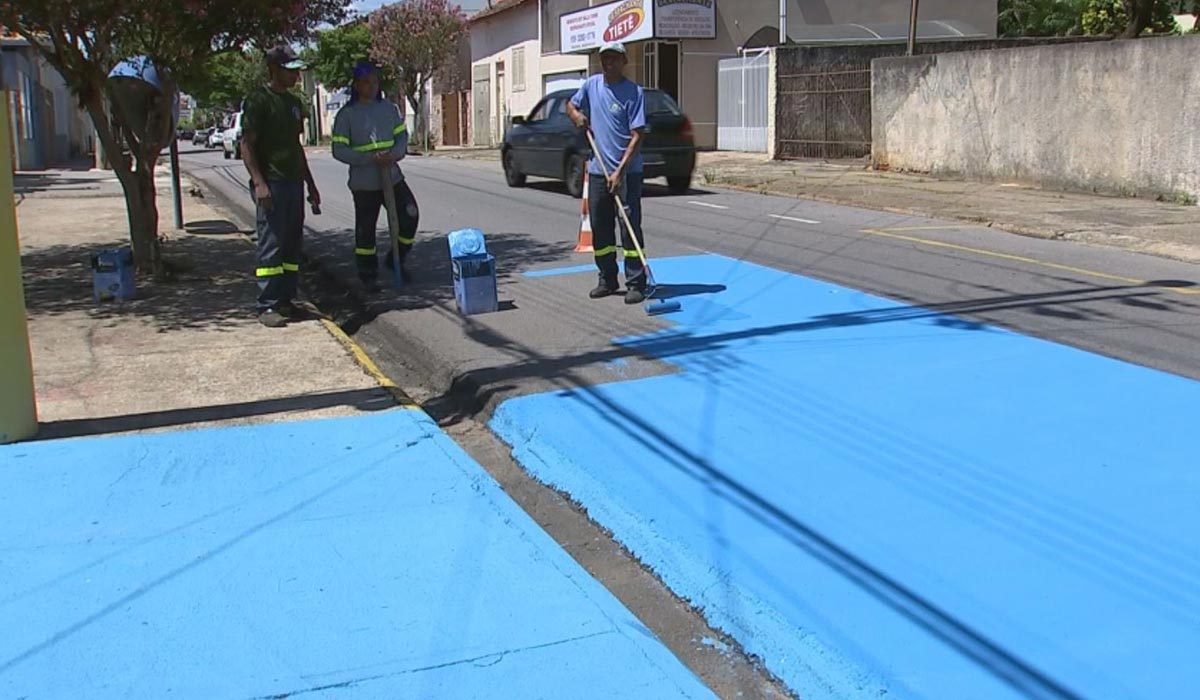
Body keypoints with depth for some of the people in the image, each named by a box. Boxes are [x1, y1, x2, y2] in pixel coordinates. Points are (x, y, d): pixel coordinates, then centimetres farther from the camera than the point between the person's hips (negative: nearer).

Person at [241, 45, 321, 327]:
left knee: (292, 245, 7)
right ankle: (267, 307, -5)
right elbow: (247, 145, -10)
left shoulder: (294, 103, 18)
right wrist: (259, 183, -20)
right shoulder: (258, 100, -5)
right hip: (271, 184, -8)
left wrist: (310, 184, 23)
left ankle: (286, 301, 13)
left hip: (293, 182, 8)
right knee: (271, 245, -8)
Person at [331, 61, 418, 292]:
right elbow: (339, 150, -10)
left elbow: (402, 136, 7)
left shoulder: (389, 109, 6)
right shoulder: (346, 115, -7)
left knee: (410, 216, 1)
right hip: (364, 183, -4)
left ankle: (396, 259, 22)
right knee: (365, 230, 4)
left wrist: (394, 154, -15)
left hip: (393, 177, 4)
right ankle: (368, 275, 18)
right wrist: (371, 158, -21)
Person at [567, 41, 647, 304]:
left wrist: (620, 171, -21)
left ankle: (636, 284, 0)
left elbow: (636, 136, -14)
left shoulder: (634, 92, -9)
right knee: (600, 229, 11)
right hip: (597, 170, 5)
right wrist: (577, 116, 1)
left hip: (627, 172, -5)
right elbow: (571, 105, 25)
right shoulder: (591, 85, 7)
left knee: (630, 228, -5)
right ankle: (607, 280, 23)